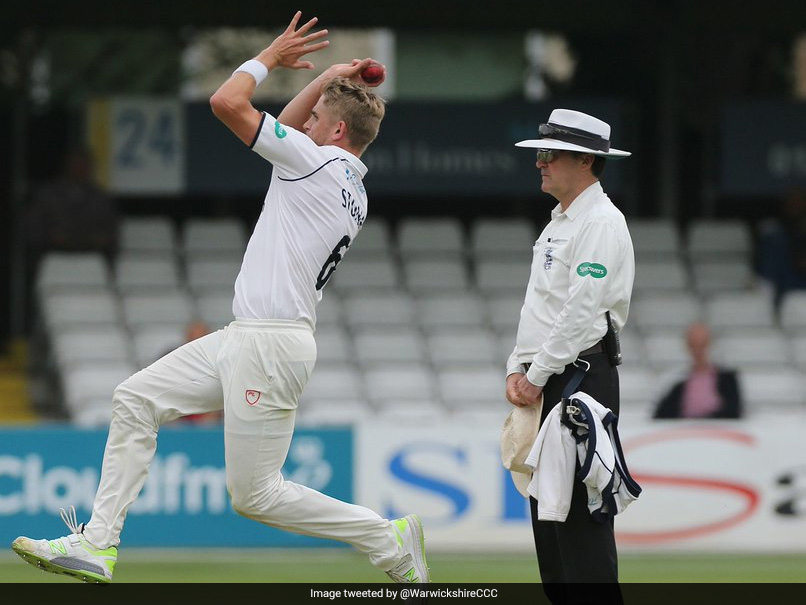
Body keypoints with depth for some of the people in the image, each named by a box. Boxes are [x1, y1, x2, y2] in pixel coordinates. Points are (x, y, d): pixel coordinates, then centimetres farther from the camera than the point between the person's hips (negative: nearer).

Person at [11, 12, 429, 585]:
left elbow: (227, 102, -13)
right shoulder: (352, 188, 15)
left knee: (256, 494, -6)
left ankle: (390, 539, 4)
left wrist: (271, 57, 2)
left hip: (271, 345, -10)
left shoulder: (319, 163, -12)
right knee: (136, 398, 9)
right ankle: (97, 545, 6)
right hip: (245, 340, 10)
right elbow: (286, 131, 33)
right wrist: (328, 78, 24)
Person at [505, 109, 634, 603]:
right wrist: (518, 370, 8)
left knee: (579, 508, -13)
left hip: (582, 375, -10)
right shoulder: (558, 224, 20)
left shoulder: (601, 222, -11)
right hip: (545, 380, 10)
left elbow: (582, 311, -19)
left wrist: (537, 376, -15)